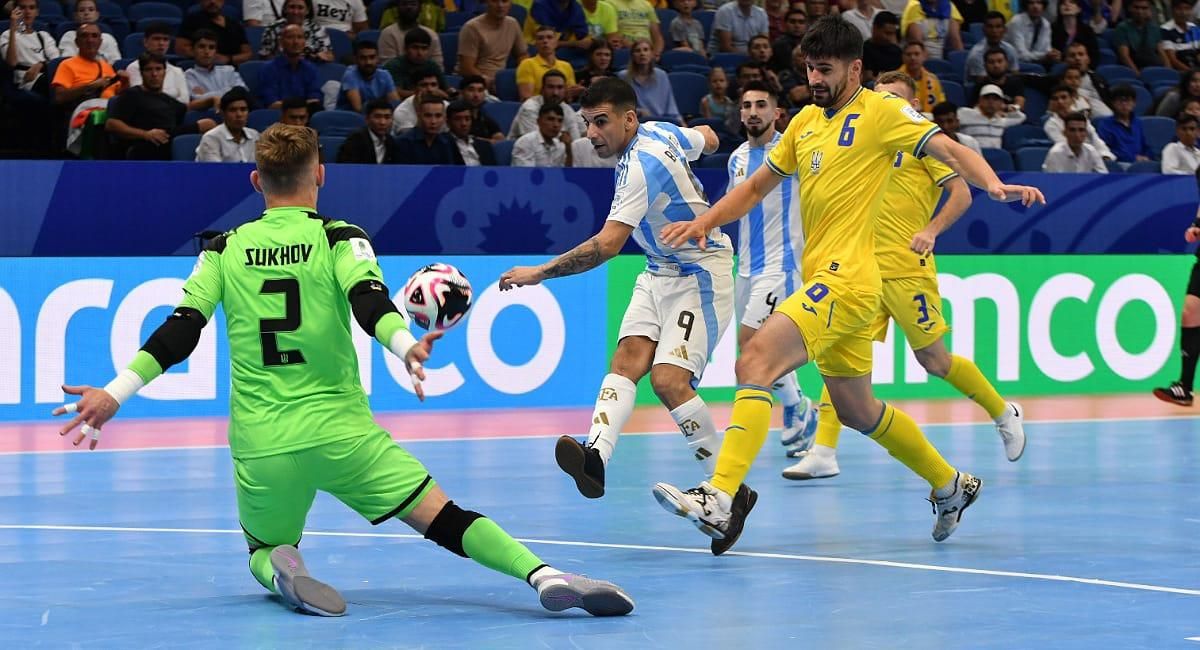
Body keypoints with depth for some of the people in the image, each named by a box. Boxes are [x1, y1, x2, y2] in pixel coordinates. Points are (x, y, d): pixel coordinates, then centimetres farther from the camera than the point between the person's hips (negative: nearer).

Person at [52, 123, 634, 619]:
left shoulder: (225, 249, 7)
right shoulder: (339, 239, 1)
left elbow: (181, 330, 1)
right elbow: (368, 298, -18)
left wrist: (115, 393, 2)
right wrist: (405, 346, -32)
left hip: (259, 444, 2)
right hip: (339, 430, -2)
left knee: (263, 551, 24)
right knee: (444, 518, -3)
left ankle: (280, 568, -11)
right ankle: (544, 575, -24)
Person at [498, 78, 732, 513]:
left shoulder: (642, 164, -26)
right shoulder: (660, 131, 2)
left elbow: (607, 244, -34)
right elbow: (708, 139, 23)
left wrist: (540, 273, -34)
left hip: (700, 273, -10)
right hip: (660, 271, 10)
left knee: (669, 380, -20)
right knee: (627, 359, -13)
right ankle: (596, 455, -33)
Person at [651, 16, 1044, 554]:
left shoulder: (881, 112, -3)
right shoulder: (806, 122, 18)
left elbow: (949, 149, -12)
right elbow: (757, 186, 25)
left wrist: (994, 185, -30)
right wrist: (705, 222, 9)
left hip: (846, 279, -9)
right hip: (822, 282, 9)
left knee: (755, 363, -24)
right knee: (857, 411, 18)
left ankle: (720, 499, -33)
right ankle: (951, 486, 36)